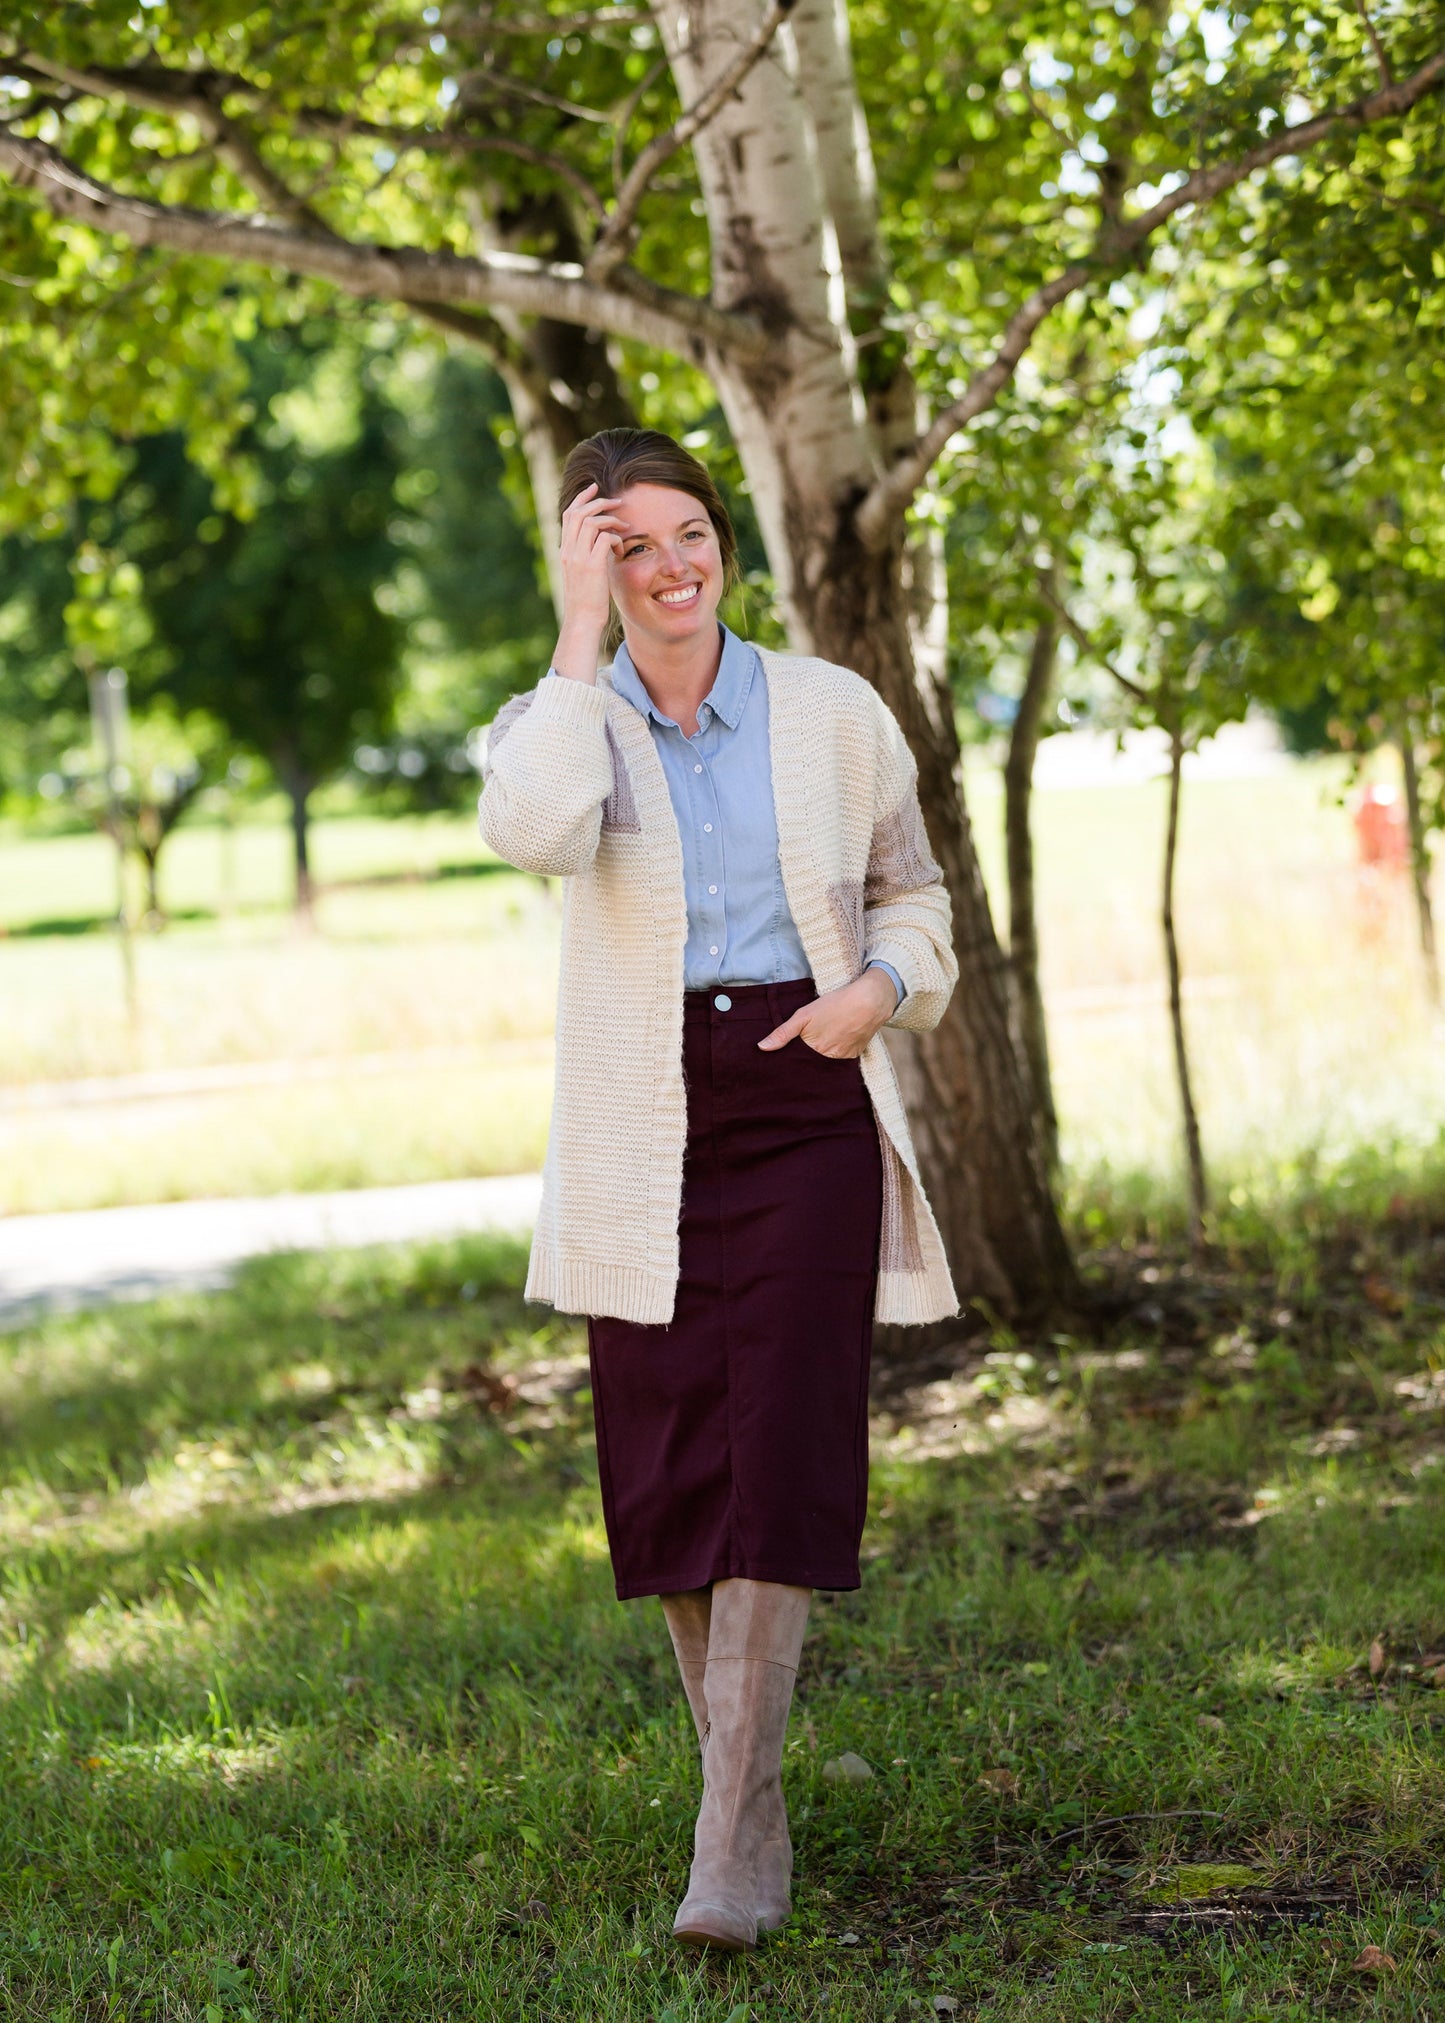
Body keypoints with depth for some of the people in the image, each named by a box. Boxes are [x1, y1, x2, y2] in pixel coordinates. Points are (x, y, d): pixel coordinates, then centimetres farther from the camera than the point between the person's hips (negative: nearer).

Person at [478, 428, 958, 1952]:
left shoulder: (833, 711, 5)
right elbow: (536, 832, -22)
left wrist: (877, 989, -5)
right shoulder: (561, 720, 3)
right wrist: (581, 633, -15)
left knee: (779, 1452, -12)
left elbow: (912, 896, 16)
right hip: (644, 1128, 1)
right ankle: (748, 1801, 21)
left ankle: (732, 1843, -11)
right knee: (665, 1470, 3)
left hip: (808, 1105, -1)